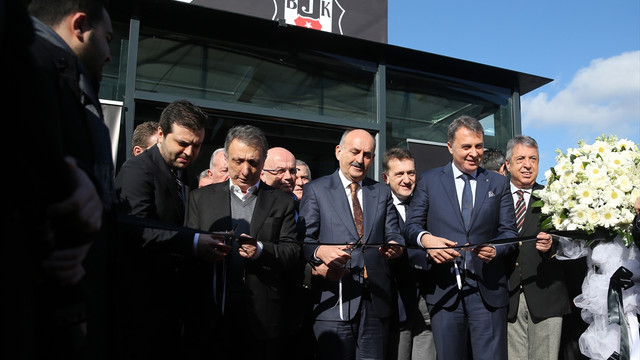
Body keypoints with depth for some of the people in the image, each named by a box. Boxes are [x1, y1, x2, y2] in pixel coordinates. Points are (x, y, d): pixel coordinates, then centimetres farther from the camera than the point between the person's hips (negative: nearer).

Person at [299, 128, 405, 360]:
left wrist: (395, 245, -13)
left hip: (376, 299, 4)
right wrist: (319, 252, -24)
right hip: (334, 300, -3)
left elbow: (393, 234, 11)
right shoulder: (316, 190, 4)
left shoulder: (382, 193, 15)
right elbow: (305, 240, -2)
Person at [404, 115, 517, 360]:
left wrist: (496, 249, -15)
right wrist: (425, 238, -19)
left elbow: (509, 231, 7)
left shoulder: (499, 183, 10)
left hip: (488, 290, 1)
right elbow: (411, 225, 4)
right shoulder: (429, 180, 6)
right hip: (444, 289, 0)